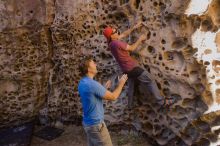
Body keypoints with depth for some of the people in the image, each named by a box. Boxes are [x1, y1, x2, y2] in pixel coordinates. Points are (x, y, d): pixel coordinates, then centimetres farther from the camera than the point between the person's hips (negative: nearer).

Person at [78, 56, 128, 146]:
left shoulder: (82, 83, 3)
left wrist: (105, 88, 16)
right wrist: (121, 83, -2)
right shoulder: (92, 84, -26)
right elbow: (113, 97, -16)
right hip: (96, 124, -9)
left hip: (87, 122, 9)